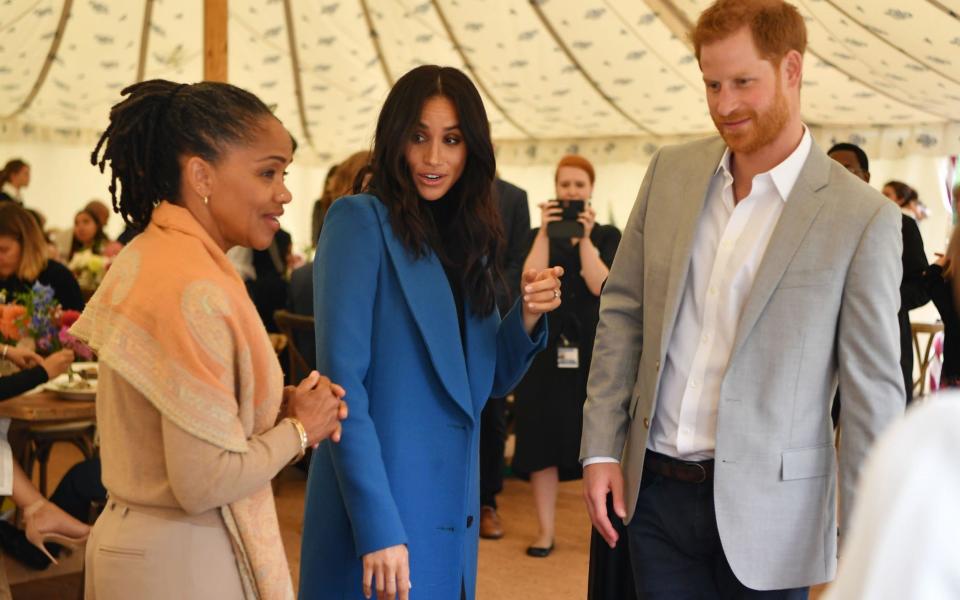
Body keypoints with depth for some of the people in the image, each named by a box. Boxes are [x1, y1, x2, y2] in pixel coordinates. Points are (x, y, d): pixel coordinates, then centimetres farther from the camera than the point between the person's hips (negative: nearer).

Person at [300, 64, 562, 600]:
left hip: (454, 510, 7)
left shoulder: (467, 236, 9)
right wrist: (377, 529, -22)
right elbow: (343, 381, -17)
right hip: (382, 512, -7)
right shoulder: (361, 222, -10)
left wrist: (527, 317, -6)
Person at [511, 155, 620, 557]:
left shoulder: (608, 235, 7)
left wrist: (585, 236, -13)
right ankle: (545, 529, 8)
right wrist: (546, 232, -12)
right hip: (548, 344, 1)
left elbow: (600, 285, -10)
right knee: (544, 434, 1)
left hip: (591, 345, -1)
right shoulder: (539, 235, 9)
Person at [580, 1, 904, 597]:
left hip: (764, 509, -3)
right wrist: (601, 449, 3)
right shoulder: (671, 170, 3)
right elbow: (623, 310, 8)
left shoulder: (863, 218, -10)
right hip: (655, 492, 4)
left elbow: (874, 392, -8)